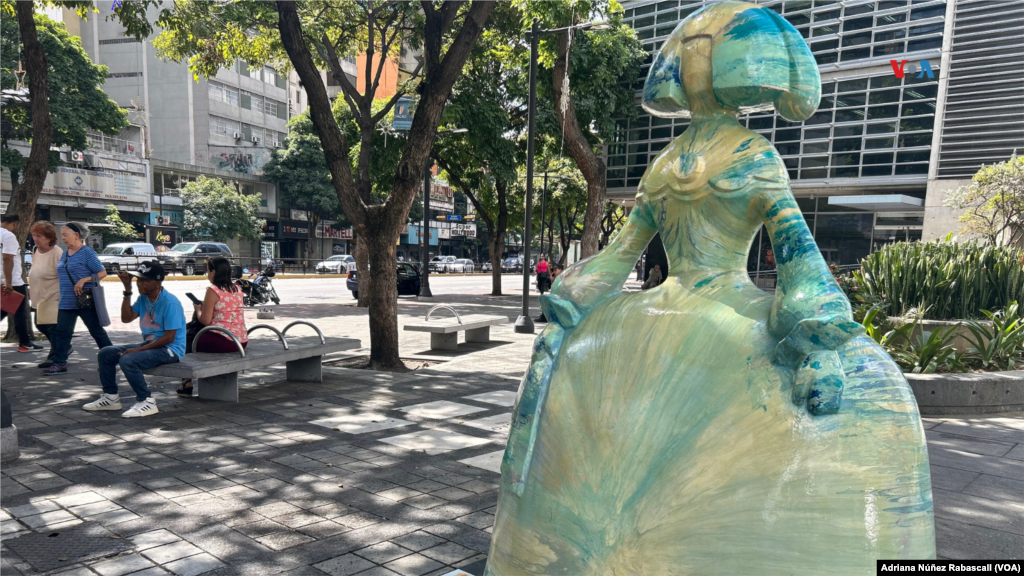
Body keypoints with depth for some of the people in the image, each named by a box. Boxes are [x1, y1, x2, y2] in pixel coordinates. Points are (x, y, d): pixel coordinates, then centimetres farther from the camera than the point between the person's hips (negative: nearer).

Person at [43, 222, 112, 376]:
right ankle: (59, 363, 6)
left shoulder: (87, 252, -9)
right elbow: (62, 275, 23)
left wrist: (84, 280, -24)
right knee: (62, 331, 2)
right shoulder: (65, 254, 13)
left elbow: (102, 273, -13)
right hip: (67, 302, 7)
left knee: (96, 331, 2)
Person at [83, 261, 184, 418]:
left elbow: (169, 337, -22)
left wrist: (139, 349, -22)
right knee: (105, 354, 8)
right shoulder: (143, 298, 8)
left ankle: (146, 402, -18)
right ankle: (110, 397, 19)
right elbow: (126, 318, 6)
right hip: (149, 344, 10)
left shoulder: (170, 302, -20)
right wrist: (127, 290, 0)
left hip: (170, 349, -10)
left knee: (127, 360, -30)